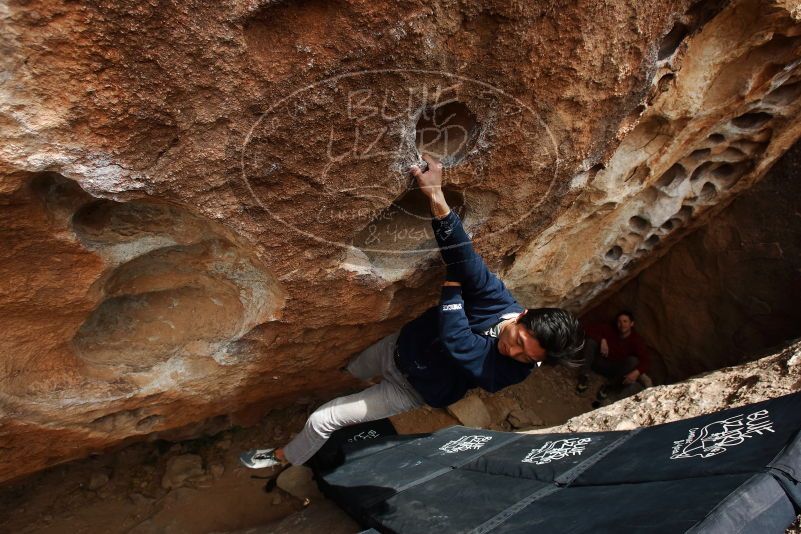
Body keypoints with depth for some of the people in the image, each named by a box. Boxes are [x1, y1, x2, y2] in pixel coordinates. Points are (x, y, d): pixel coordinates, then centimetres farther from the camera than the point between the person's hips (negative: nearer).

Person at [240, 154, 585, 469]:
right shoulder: (498, 299, -25)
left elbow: (456, 342, -39)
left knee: (322, 419, 1)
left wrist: (451, 284, -33)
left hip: (414, 389, -3)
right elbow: (464, 258, -38)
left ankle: (285, 457, 31)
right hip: (399, 347, 3)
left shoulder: (513, 372, -29)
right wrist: (437, 198, -52)